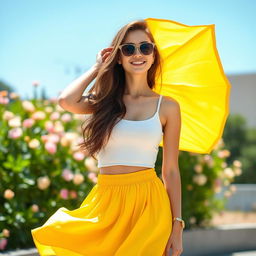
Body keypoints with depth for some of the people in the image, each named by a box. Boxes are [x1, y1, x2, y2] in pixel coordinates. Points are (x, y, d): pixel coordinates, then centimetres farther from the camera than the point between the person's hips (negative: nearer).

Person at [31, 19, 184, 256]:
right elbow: (67, 101, -14)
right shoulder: (105, 101, 8)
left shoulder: (167, 107, 4)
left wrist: (177, 226, 0)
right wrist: (97, 68, 3)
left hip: (148, 203, -1)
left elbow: (171, 171, 4)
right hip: (106, 201, 1)